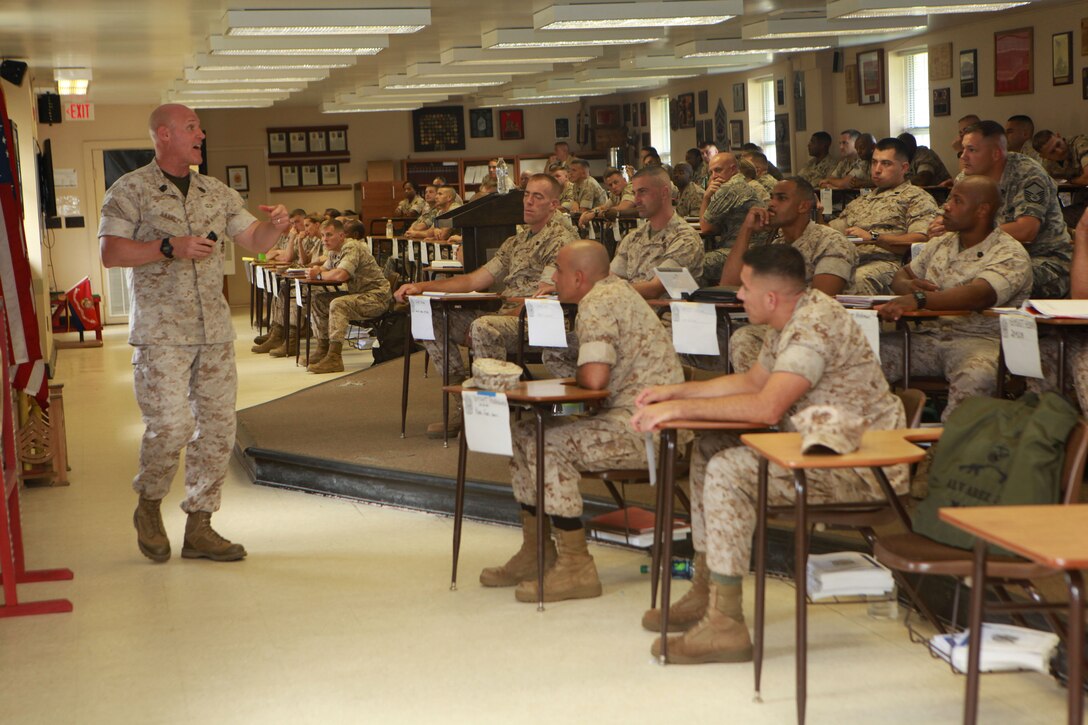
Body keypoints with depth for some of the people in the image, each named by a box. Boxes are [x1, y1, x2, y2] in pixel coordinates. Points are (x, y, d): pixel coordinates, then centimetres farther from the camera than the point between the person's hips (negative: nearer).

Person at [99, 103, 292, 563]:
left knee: (218, 427, 4)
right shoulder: (130, 191, -2)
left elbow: (254, 242, 15)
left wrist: (275, 226, -7)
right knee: (172, 425, -14)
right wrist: (170, 248, -19)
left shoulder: (218, 193, 14)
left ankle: (199, 528, 15)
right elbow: (111, 253, -11)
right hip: (160, 333, -6)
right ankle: (148, 505, 13)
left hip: (215, 330, 6)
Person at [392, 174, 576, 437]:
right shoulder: (515, 242, 23)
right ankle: (465, 400, -5)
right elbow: (475, 281, 19)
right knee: (431, 318, -4)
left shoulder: (561, 240, -3)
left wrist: (507, 316, -21)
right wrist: (421, 287, 10)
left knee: (483, 328, -37)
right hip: (505, 317, 9)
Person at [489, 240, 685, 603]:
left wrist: (575, 376, -4)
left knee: (548, 447, -23)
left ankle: (575, 566, -18)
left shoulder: (597, 304, -15)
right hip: (630, 414, 11)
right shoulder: (616, 289, 17)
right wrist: (582, 377, 5)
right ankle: (534, 550, 14)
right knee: (523, 434, 9)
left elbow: (594, 378, -25)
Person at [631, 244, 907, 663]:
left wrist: (680, 409, -25)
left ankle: (725, 624, -22)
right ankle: (705, 593, 17)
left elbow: (767, 407, -31)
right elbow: (752, 381, 22)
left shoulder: (815, 325, -22)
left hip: (864, 468, -11)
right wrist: (676, 391, 12)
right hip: (826, 450, 11)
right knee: (708, 448, 13)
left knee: (728, 471, -24)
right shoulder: (791, 321, 10)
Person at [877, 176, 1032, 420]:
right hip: (928, 335, 6)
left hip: (979, 339, -6)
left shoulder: (1009, 254, -6)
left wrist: (919, 300, -39)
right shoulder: (940, 244, 19)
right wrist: (907, 286, -2)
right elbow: (903, 274, 27)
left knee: (976, 376, -41)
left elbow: (978, 295, -24)